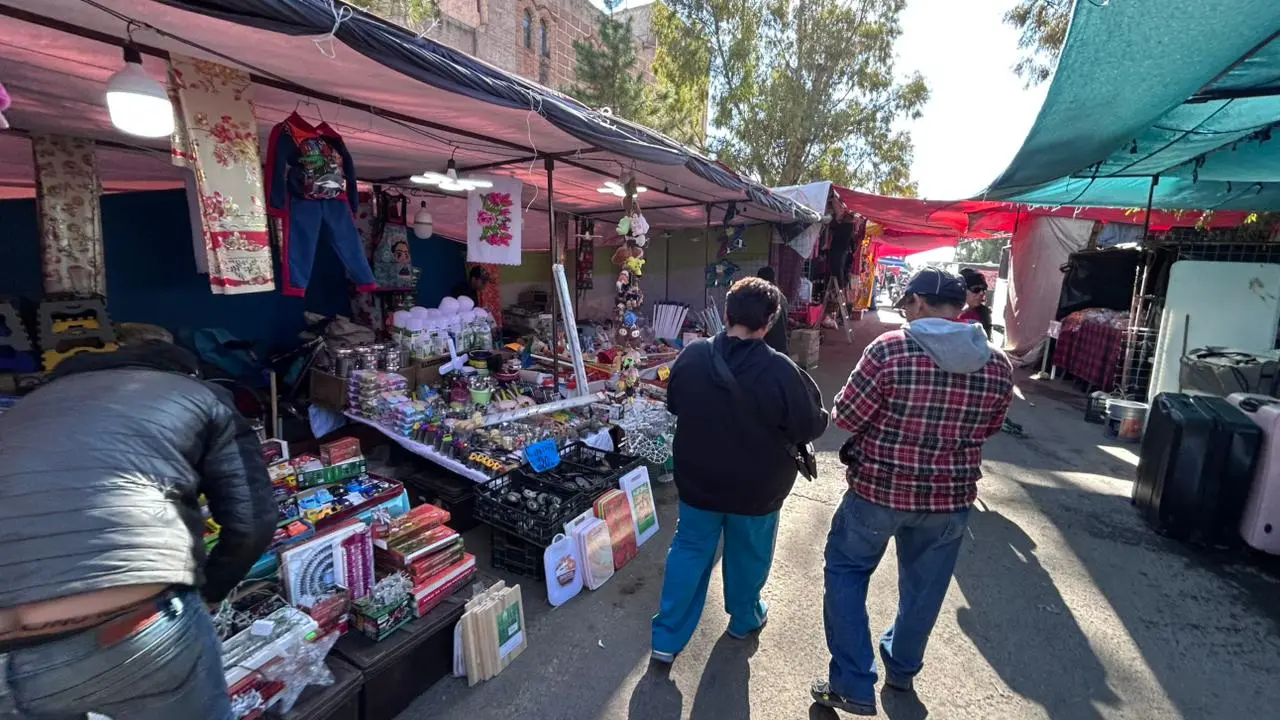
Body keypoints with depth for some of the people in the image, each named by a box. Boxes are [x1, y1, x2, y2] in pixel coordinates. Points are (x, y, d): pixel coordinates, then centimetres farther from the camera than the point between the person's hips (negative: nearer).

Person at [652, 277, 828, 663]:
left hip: (698, 481, 3)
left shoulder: (691, 356, -12)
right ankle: (744, 618, 47)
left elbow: (674, 405, 4)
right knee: (748, 555, 22)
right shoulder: (780, 370, -25)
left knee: (689, 552, 18)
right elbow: (812, 427, -14)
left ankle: (667, 638, 25)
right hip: (756, 488, -2)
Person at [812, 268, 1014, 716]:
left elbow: (845, 416, -14)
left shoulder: (890, 349, -20)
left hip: (879, 487, -4)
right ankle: (902, 668, 44)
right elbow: (987, 429, 10)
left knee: (847, 570, 15)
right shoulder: (998, 365, -4)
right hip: (950, 494, 5)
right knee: (924, 584, 23)